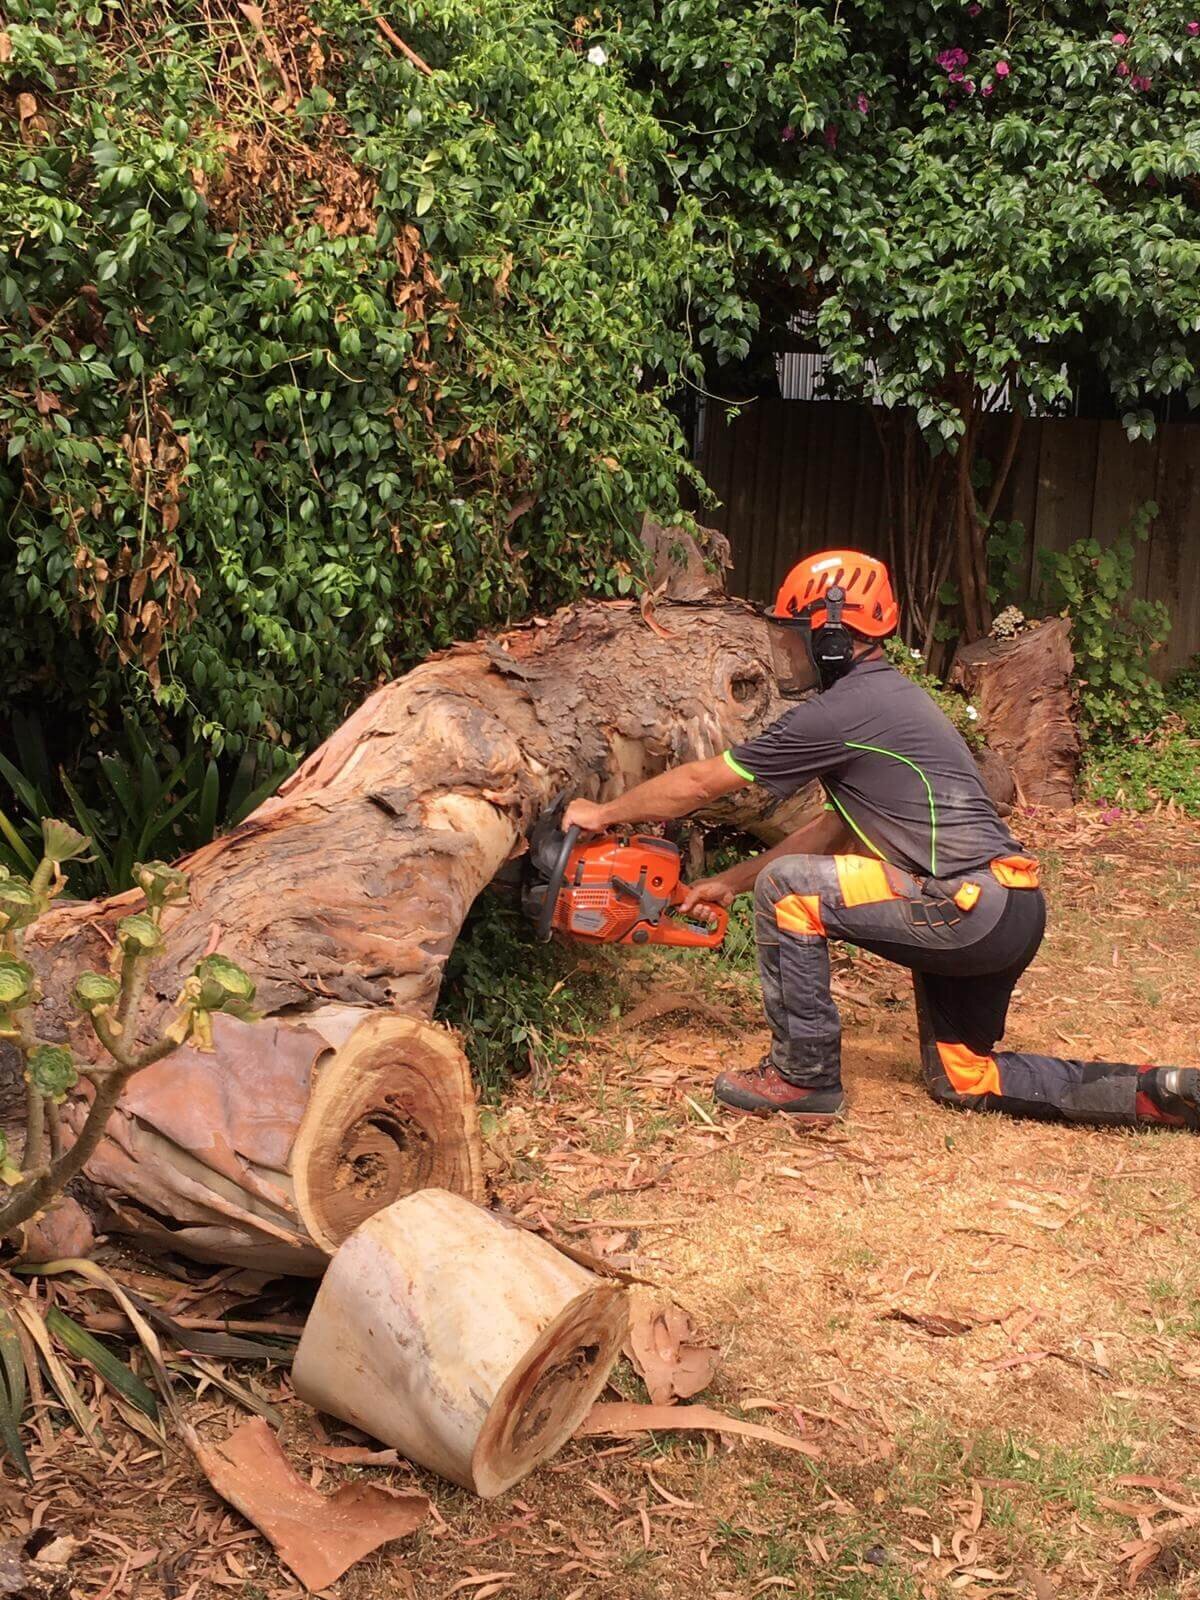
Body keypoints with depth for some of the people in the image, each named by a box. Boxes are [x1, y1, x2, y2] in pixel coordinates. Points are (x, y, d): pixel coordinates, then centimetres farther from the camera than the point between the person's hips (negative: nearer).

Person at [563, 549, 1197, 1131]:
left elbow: (701, 783, -4)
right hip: (1013, 913, 10)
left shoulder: (843, 710, -12)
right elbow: (837, 829, 25)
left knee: (788, 888, -8)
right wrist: (729, 881, 26)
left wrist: (604, 813, 10)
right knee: (962, 1080, 20)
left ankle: (804, 1076, 2)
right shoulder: (885, 697, 18)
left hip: (969, 906, -10)